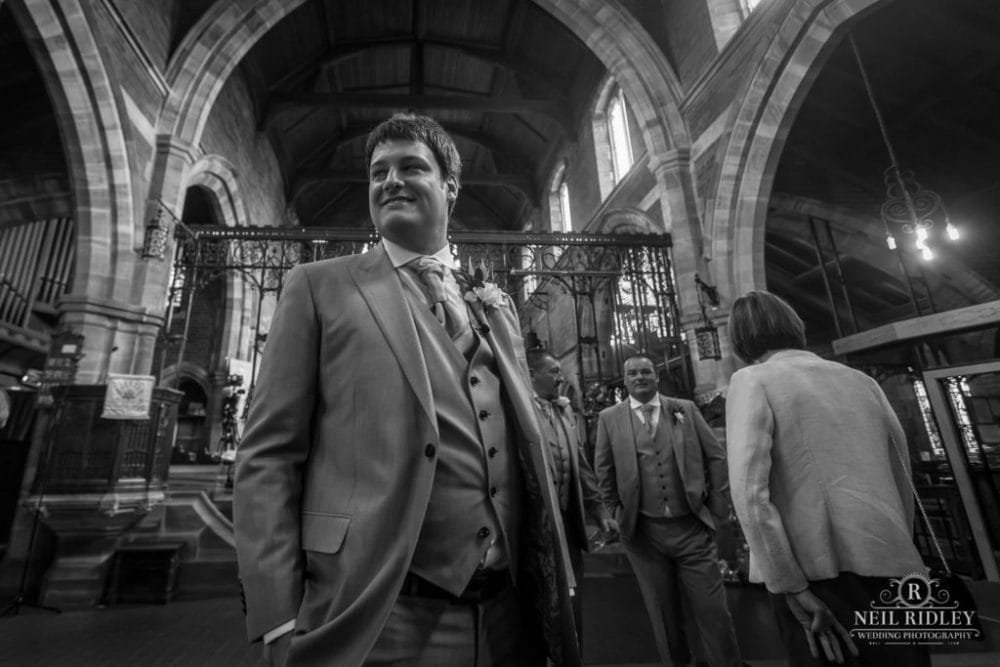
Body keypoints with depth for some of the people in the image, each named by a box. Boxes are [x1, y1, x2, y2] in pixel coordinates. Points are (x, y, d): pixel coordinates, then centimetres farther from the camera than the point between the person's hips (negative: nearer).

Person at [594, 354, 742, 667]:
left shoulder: (685, 409, 2)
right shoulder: (609, 418, -2)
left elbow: (716, 456, 6)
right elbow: (604, 470, 5)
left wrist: (717, 505, 3)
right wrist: (620, 511, 5)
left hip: (692, 527, 1)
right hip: (643, 532, 0)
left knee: (713, 610, 9)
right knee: (663, 615, 15)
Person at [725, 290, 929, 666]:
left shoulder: (752, 381, -6)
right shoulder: (859, 380, 11)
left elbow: (749, 491, -17)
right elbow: (902, 482, 18)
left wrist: (793, 589, -13)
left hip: (816, 575, -5)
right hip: (890, 567, 6)